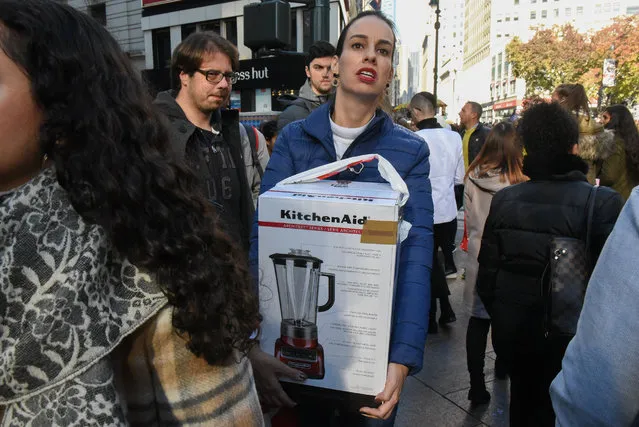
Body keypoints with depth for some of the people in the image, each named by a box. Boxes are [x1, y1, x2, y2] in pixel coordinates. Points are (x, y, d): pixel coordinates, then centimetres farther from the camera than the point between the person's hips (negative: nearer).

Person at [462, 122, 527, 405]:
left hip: (478, 257, 2)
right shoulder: (518, 184, -20)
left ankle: (477, 384, 11)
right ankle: (502, 365, 42)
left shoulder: (472, 178, -9)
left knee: (478, 320, 9)